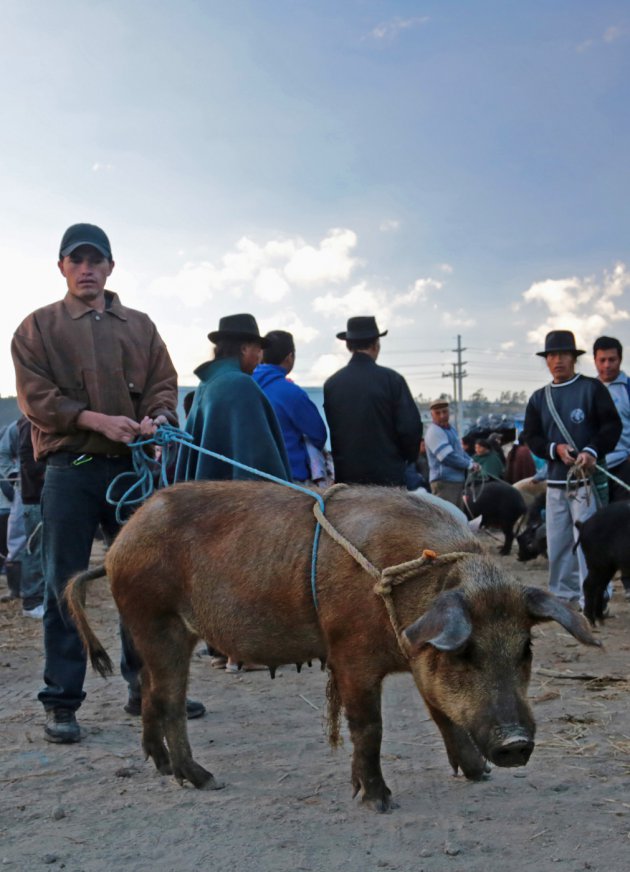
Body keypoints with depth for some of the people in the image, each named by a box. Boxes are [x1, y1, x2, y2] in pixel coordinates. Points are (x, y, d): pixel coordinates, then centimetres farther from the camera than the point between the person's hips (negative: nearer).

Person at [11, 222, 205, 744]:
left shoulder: (140, 327, 16)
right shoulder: (39, 327, 6)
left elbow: (164, 382, 12)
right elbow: (35, 397, -4)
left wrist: (159, 417, -12)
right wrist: (98, 420, -16)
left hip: (131, 466, 3)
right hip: (70, 470, -3)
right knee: (65, 587, -1)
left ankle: (146, 687, 21)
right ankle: (62, 703, 6)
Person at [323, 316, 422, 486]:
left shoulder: (331, 384, 4)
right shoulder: (391, 379, -5)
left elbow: (324, 432, 9)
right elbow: (411, 427, -7)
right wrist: (407, 460, 10)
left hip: (345, 477, 3)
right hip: (388, 477, -3)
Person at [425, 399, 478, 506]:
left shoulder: (451, 429, 17)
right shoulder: (434, 431, -14)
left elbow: (460, 450, 25)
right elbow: (448, 456, -21)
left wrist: (472, 462, 4)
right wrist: (469, 465, -11)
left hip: (457, 480, 10)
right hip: (444, 482, -10)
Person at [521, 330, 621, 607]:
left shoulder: (592, 388, 0)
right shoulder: (539, 398, 13)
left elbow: (612, 425, -5)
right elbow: (531, 437, 10)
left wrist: (593, 451, -21)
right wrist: (555, 449, -9)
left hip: (586, 479, -5)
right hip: (555, 480, 5)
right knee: (557, 542, 10)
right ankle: (563, 595, 21)